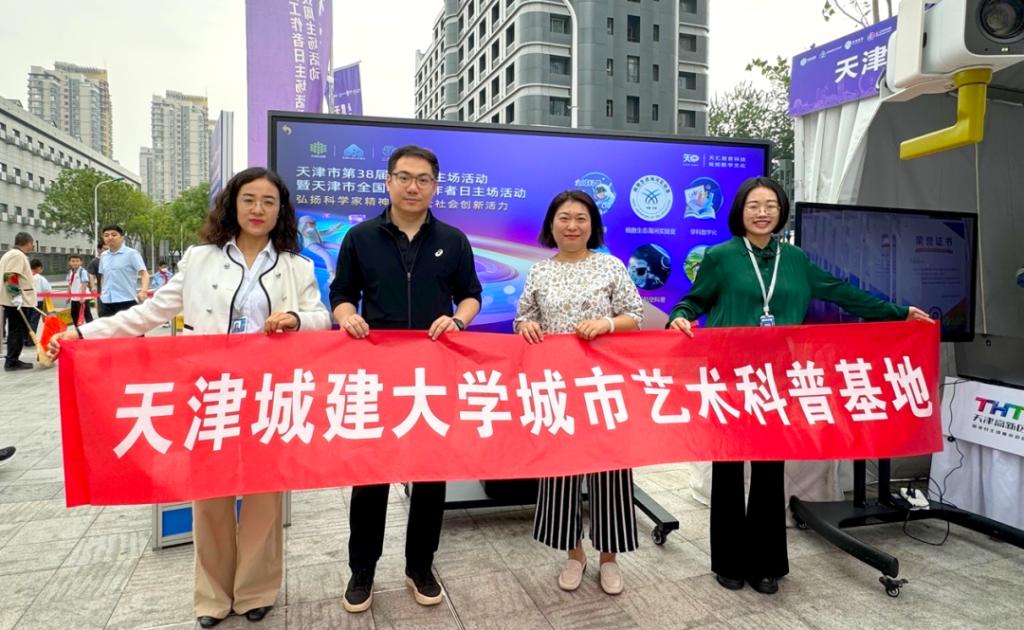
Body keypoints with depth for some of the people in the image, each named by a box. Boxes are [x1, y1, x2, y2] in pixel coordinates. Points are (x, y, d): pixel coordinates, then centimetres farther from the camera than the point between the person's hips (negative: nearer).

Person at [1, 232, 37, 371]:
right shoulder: (18, 255, -12)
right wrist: (16, 295, -25)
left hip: (12, 301, 10)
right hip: (18, 301, -10)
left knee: (15, 331, 14)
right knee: (18, 331, -6)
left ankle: (12, 360, 19)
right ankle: (12, 361, -4)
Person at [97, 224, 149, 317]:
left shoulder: (132, 253, -6)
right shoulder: (103, 256, 12)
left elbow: (144, 273, -14)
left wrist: (143, 290, -30)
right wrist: (103, 293, 16)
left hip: (126, 301, -6)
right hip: (106, 302, 6)